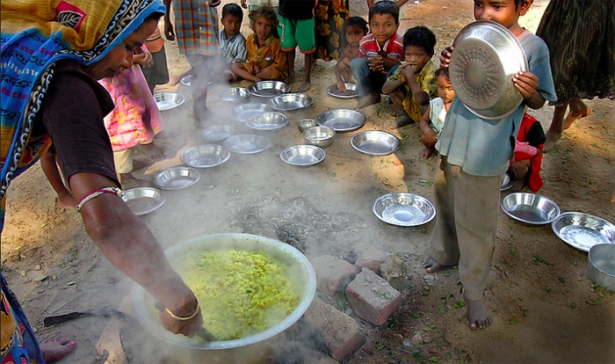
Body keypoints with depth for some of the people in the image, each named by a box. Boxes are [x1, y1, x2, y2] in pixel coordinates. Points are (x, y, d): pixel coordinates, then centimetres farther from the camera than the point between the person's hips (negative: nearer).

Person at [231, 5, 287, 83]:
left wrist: (261, 70, -21)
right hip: (254, 68, 5)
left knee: (269, 72, -40)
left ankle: (244, 75, -16)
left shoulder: (275, 42, -20)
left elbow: (279, 65, -16)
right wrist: (252, 65, -10)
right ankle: (256, 79, -26)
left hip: (270, 69, -5)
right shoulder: (250, 39, -3)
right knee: (234, 66, -10)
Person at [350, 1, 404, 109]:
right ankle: (368, 95, -5)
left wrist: (385, 61, -32)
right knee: (355, 63, -21)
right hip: (373, 79, 3)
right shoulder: (365, 42, -11)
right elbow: (361, 65, 1)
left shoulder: (401, 44, -21)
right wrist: (372, 65, -24)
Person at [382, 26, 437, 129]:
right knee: (394, 89, -10)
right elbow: (385, 89, -12)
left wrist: (410, 77, -38)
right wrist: (401, 80, -29)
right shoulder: (404, 67, -10)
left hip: (428, 110, -6)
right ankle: (407, 116, 12)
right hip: (411, 106, 7)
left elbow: (421, 99, -43)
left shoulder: (430, 72, -29)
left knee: (423, 102, -37)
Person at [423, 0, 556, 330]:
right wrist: (448, 65, -7)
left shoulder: (533, 47, -12)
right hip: (455, 139, 6)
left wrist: (530, 93, -26)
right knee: (445, 203, 23)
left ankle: (473, 292, 23)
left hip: (485, 152, -5)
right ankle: (445, 253, 49)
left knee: (477, 225, 4)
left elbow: (539, 102, -4)